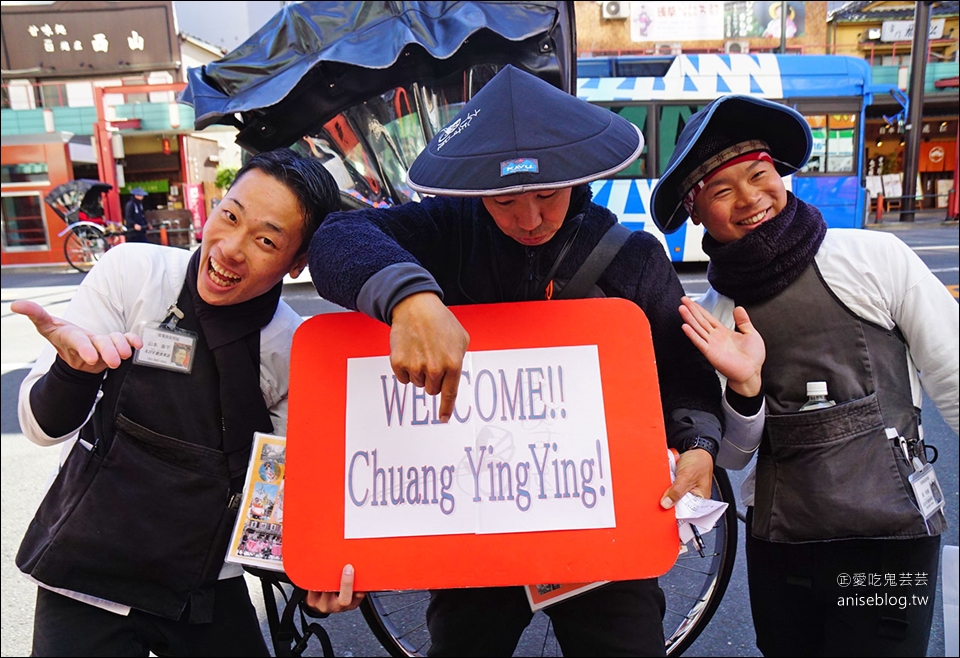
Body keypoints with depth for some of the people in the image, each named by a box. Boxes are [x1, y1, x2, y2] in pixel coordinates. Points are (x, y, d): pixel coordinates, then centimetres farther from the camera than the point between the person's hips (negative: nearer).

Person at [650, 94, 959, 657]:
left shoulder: (875, 258, -10)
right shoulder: (710, 316, -2)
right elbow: (733, 457, 0)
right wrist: (745, 389, -18)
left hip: (893, 541, -2)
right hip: (777, 547, 3)